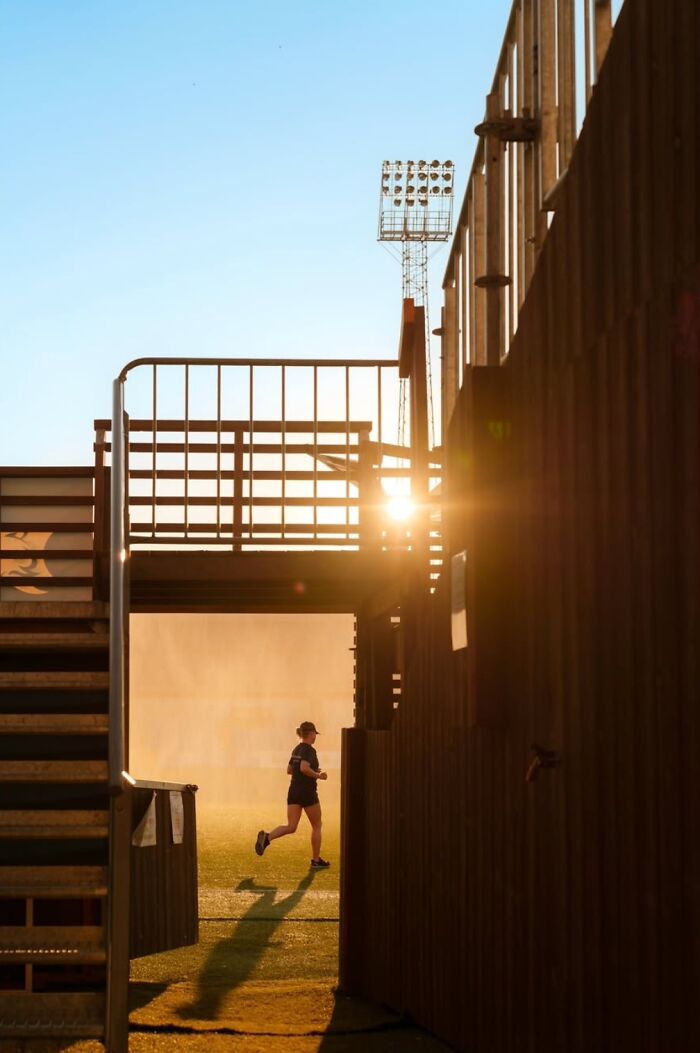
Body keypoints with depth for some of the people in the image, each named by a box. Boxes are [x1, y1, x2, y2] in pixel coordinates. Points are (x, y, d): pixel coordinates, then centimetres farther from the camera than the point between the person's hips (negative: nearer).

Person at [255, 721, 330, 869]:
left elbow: (289, 770, 20)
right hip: (307, 793, -7)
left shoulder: (296, 749, 13)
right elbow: (304, 768, -28)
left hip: (293, 792, 7)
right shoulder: (309, 750, -13)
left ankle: (266, 837, -25)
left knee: (291, 827, 1)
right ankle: (316, 860, 15)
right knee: (316, 826, 10)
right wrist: (318, 775, -14)